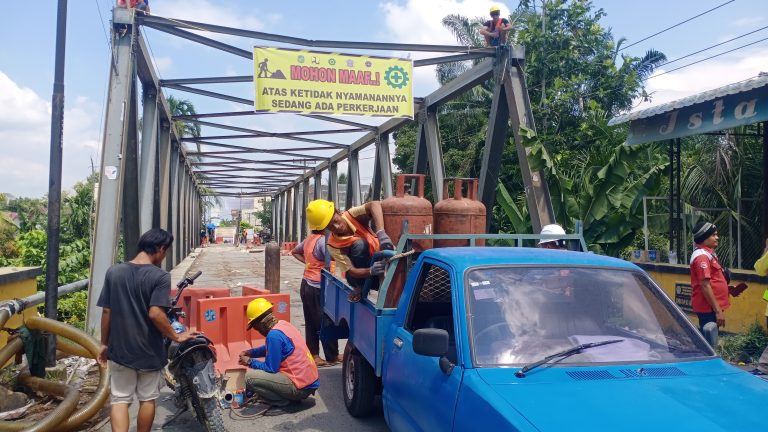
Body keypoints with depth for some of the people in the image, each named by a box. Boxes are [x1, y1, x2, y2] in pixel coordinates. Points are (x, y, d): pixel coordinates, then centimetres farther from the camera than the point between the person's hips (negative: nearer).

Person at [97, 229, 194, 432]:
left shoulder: (113, 272, -1)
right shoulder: (160, 276, -15)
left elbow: (106, 312, 1)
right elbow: (155, 314, -24)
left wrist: (104, 344, 11)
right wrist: (175, 336, -11)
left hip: (119, 349, 3)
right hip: (149, 351, -3)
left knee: (120, 399, 10)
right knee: (147, 399, 15)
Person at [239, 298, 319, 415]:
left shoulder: (274, 335, -19)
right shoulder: (283, 324, 8)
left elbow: (271, 368, -14)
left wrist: (250, 362, -1)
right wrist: (251, 352, 14)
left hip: (301, 387, -10)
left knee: (250, 377, -14)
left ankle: (282, 403, -4)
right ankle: (291, 397, 15)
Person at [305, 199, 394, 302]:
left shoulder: (352, 215, -16)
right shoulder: (333, 244, -17)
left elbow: (375, 204, -36)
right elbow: (351, 271, -21)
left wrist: (381, 233, -50)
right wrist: (371, 271, -42)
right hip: (364, 276, -1)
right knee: (359, 244, -31)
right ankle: (359, 288, -9)